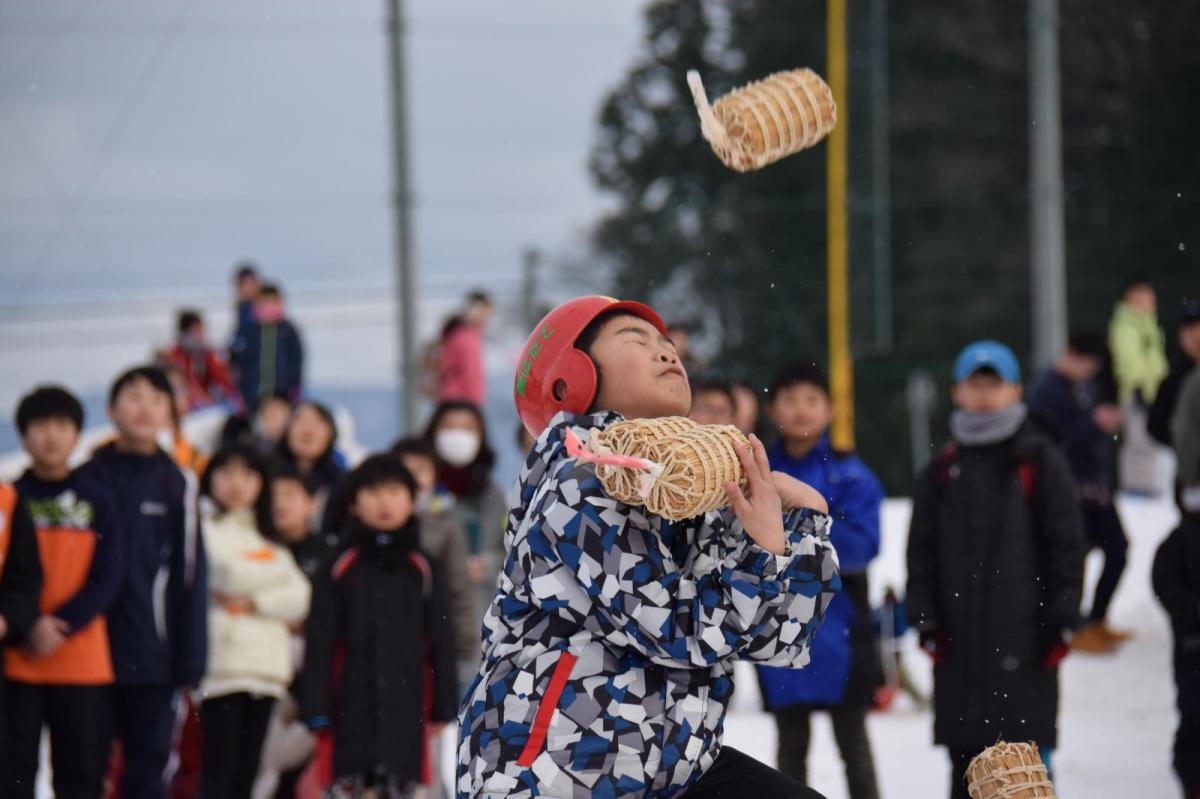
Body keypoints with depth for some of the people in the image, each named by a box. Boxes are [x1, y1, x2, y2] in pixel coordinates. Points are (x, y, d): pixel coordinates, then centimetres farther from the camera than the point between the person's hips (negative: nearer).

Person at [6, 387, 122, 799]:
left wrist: (60, 625, -12)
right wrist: (30, 627, -15)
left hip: (82, 660, 1)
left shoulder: (96, 502, 5)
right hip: (17, 660, -1)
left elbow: (105, 578, -1)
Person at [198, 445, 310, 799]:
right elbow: (230, 572, -13)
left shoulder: (268, 539, 23)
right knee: (217, 770, -12)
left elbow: (300, 597, 10)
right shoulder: (203, 527, 2)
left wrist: (252, 602, -3)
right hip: (221, 663, -6)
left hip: (266, 667, 6)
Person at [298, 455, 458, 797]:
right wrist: (315, 707, -6)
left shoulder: (424, 572, 6)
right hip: (351, 709, -1)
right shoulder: (337, 571, 2)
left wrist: (443, 706, 3)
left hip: (406, 712, 1)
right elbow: (319, 643, 0)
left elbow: (441, 643, 7)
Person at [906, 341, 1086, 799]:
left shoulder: (1040, 463, 3)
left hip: (1025, 639, -3)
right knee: (965, 760, 6)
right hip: (960, 640, 3)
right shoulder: (942, 472, 13)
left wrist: (1061, 623, -6)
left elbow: (1066, 547, 1)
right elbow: (922, 554, 12)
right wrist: (926, 623, 2)